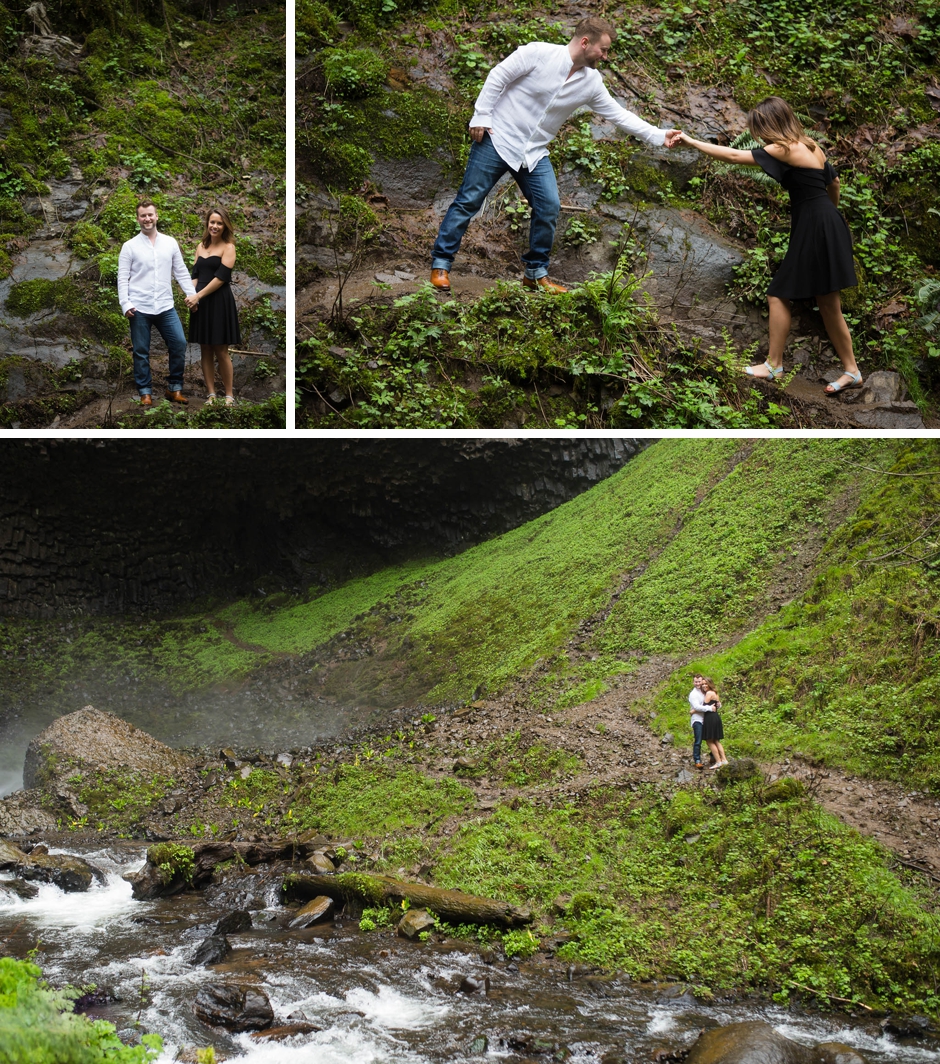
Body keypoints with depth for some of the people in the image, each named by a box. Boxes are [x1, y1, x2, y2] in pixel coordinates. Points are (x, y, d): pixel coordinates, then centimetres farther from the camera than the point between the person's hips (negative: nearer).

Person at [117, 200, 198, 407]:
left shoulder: (170, 243, 8)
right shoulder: (130, 247, 1)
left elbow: (181, 273, 10)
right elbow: (123, 278, 0)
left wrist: (193, 296, 1)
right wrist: (125, 305, -10)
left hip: (165, 307, 2)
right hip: (139, 309, -2)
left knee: (179, 344, -2)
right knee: (141, 352, 3)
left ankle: (174, 388, 12)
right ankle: (145, 392, 14)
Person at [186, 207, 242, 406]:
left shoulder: (228, 247, -4)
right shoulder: (201, 246, 14)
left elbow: (221, 277, -12)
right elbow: (196, 274, 11)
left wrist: (198, 296, -15)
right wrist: (192, 296, -7)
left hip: (219, 302, -5)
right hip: (200, 303, 5)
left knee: (220, 351, -3)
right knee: (205, 350, 5)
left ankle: (229, 395, 5)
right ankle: (211, 394, 10)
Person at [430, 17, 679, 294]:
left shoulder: (591, 82, 0)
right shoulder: (538, 53, -16)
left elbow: (619, 114, 5)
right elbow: (497, 77, -11)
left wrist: (658, 136, 0)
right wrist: (481, 116, -14)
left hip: (534, 153, 5)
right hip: (498, 139, -5)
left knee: (549, 208, -3)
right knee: (469, 200, -3)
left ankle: (536, 273, 12)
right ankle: (441, 264, 7)